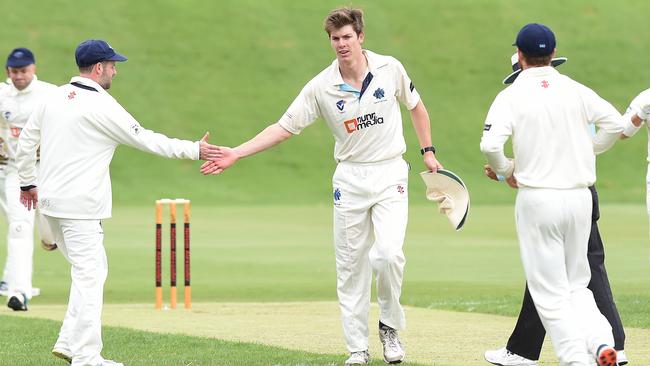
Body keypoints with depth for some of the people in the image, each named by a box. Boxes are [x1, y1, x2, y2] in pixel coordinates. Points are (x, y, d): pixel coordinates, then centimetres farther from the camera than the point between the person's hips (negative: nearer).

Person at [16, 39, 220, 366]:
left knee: (90, 270, 18)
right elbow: (146, 140, -11)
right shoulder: (102, 106, -14)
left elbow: (26, 140, 15)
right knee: (90, 274, -3)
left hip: (50, 202, 8)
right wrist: (193, 150, -5)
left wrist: (27, 182, 26)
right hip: (80, 204, -8)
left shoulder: (55, 98, 8)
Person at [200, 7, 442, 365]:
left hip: (390, 174, -1)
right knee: (350, 266, 3)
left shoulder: (390, 68, -4)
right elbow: (284, 127, -6)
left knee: (389, 254, -18)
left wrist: (428, 151, 9)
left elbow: (416, 106, 13)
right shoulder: (322, 87, -6)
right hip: (349, 179, 1)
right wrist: (236, 153, -15)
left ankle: (390, 327, 6)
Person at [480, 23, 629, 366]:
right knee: (576, 284, 16)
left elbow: (490, 144, -18)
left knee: (550, 293, 3)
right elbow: (615, 123, 2)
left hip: (537, 199, -4)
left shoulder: (511, 95, -5)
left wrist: (507, 171, 2)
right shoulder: (575, 90, 5)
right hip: (579, 195, 4)